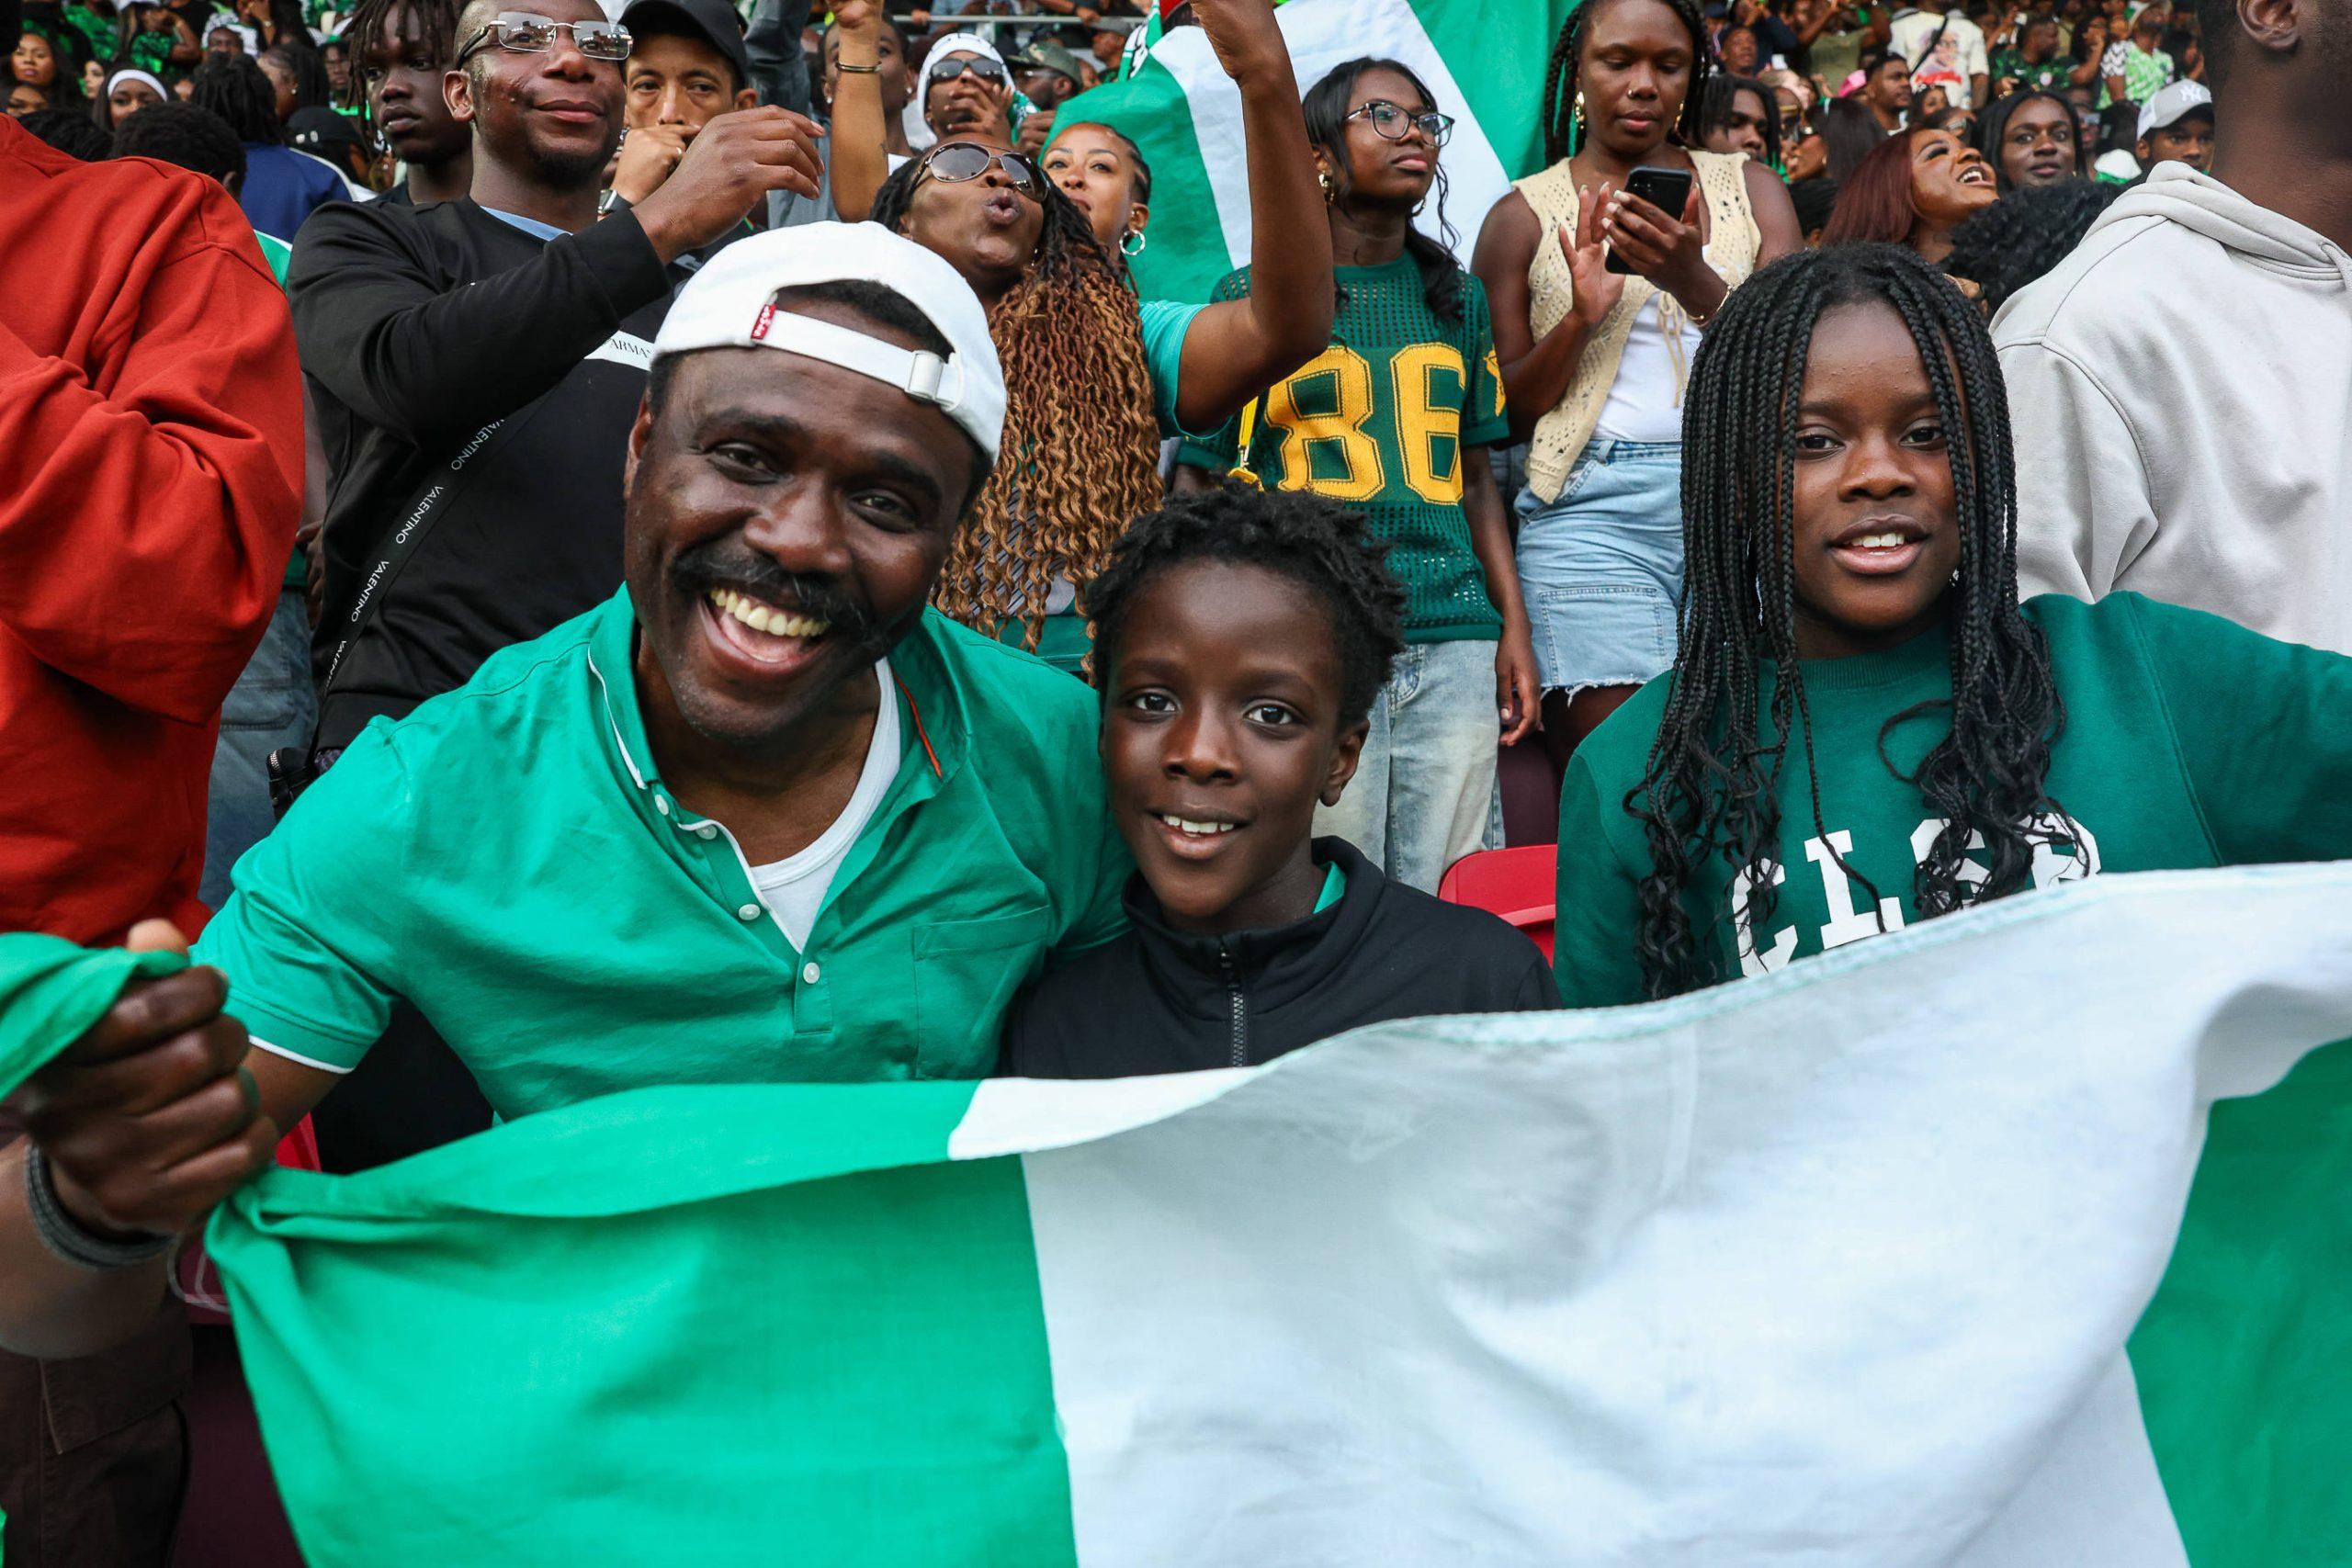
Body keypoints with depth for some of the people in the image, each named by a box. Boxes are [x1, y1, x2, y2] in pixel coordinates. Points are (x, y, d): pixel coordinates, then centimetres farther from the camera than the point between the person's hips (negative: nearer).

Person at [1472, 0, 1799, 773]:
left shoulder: (1749, 188, 14)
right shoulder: (1525, 214, 10)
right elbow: (1504, 413, 8)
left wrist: (1695, 284, -16)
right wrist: (1580, 317, -10)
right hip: (1594, 512, -2)